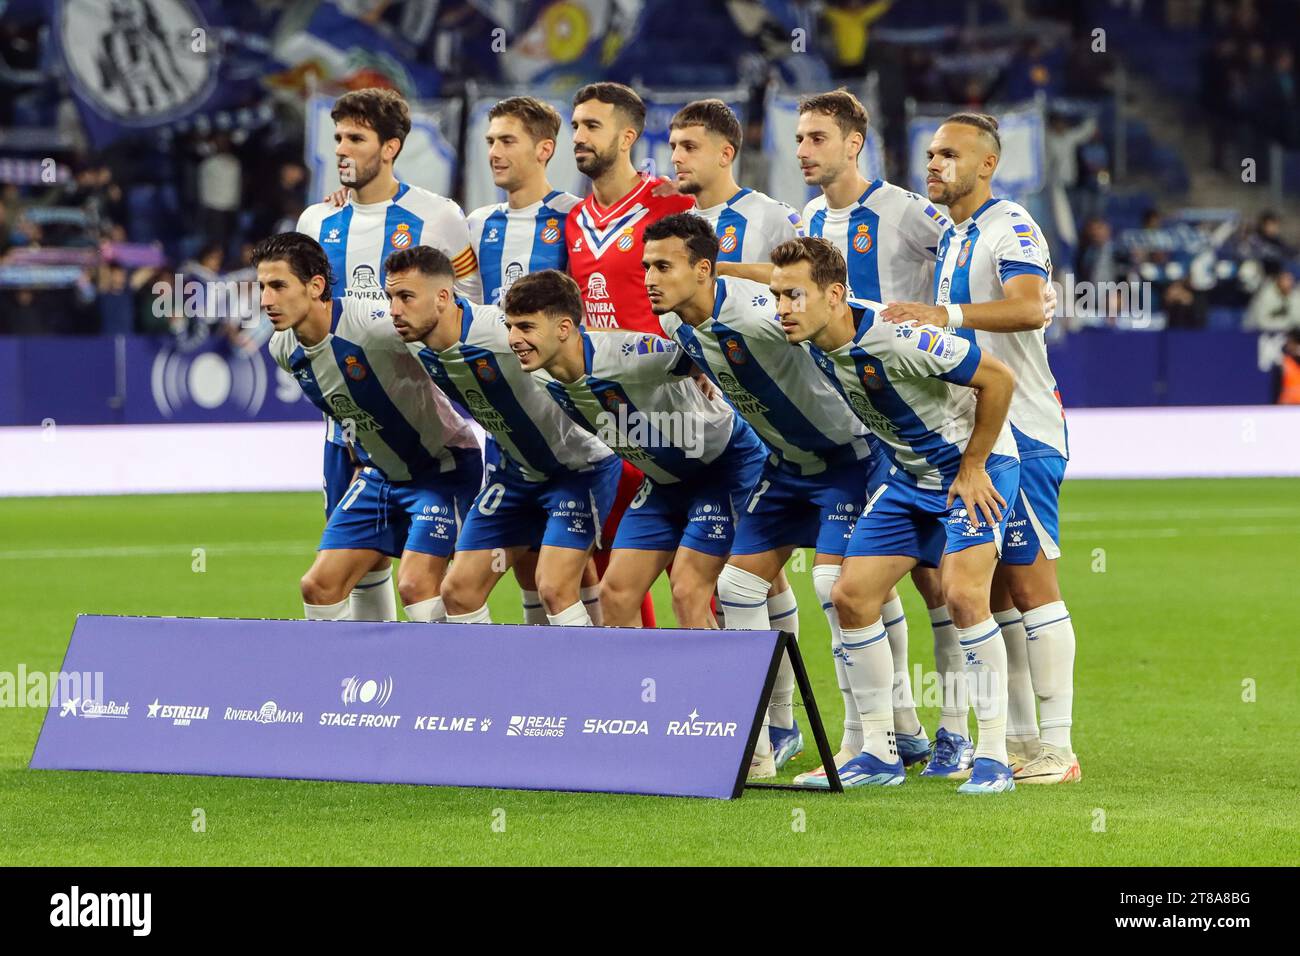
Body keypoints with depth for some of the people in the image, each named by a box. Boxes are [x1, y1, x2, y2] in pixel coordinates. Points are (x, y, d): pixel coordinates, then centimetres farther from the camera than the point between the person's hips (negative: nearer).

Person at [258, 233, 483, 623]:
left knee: (415, 583, -21)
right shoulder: (284, 349, -6)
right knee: (319, 586, 2)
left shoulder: (375, 327, -31)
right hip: (380, 471, 7)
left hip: (442, 464, -7)